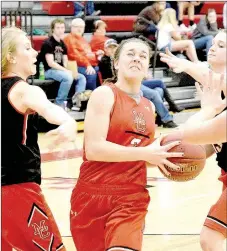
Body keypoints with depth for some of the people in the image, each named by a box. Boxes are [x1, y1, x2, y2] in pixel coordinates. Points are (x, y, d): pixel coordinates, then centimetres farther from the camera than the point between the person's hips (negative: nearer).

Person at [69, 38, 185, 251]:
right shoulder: (104, 94, -7)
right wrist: (145, 153, -21)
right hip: (93, 197, -4)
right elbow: (93, 149, -18)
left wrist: (160, 155, 5)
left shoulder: (149, 106, 13)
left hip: (132, 200, 4)